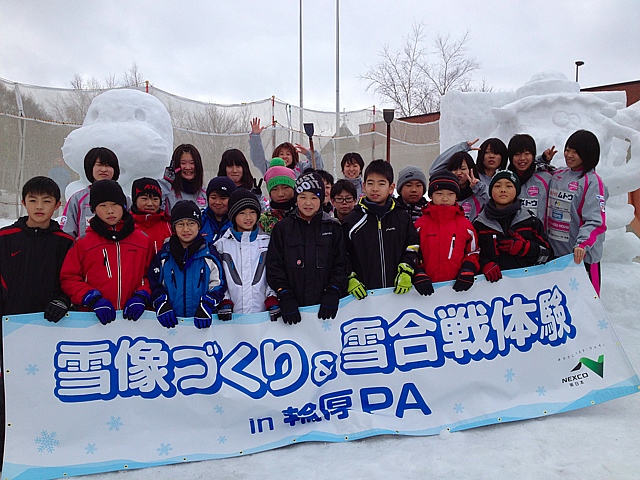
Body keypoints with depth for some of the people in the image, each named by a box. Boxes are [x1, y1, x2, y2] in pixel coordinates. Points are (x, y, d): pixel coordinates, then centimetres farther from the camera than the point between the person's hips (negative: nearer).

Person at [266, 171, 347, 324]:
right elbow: (274, 266, 0)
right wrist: (285, 296, -10)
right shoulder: (282, 228, 4)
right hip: (294, 306, 0)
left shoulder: (333, 228, 6)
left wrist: (332, 293, -8)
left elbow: (341, 264, 4)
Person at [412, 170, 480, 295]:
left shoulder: (465, 225, 6)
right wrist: (418, 274, -10)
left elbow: (472, 253, 13)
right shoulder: (421, 224, 3)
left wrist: (467, 272, -4)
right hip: (428, 287, -1)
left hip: (457, 287, 1)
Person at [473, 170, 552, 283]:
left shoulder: (530, 220, 12)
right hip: (494, 281, 1)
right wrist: (485, 265, -6)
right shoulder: (480, 223, 11)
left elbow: (547, 254, 12)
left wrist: (523, 247, -5)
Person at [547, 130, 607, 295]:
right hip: (555, 251, 6)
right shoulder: (557, 176, 10)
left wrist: (583, 244, -31)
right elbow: (548, 211, 20)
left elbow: (596, 221, -18)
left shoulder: (592, 182, -9)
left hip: (581, 256, -6)